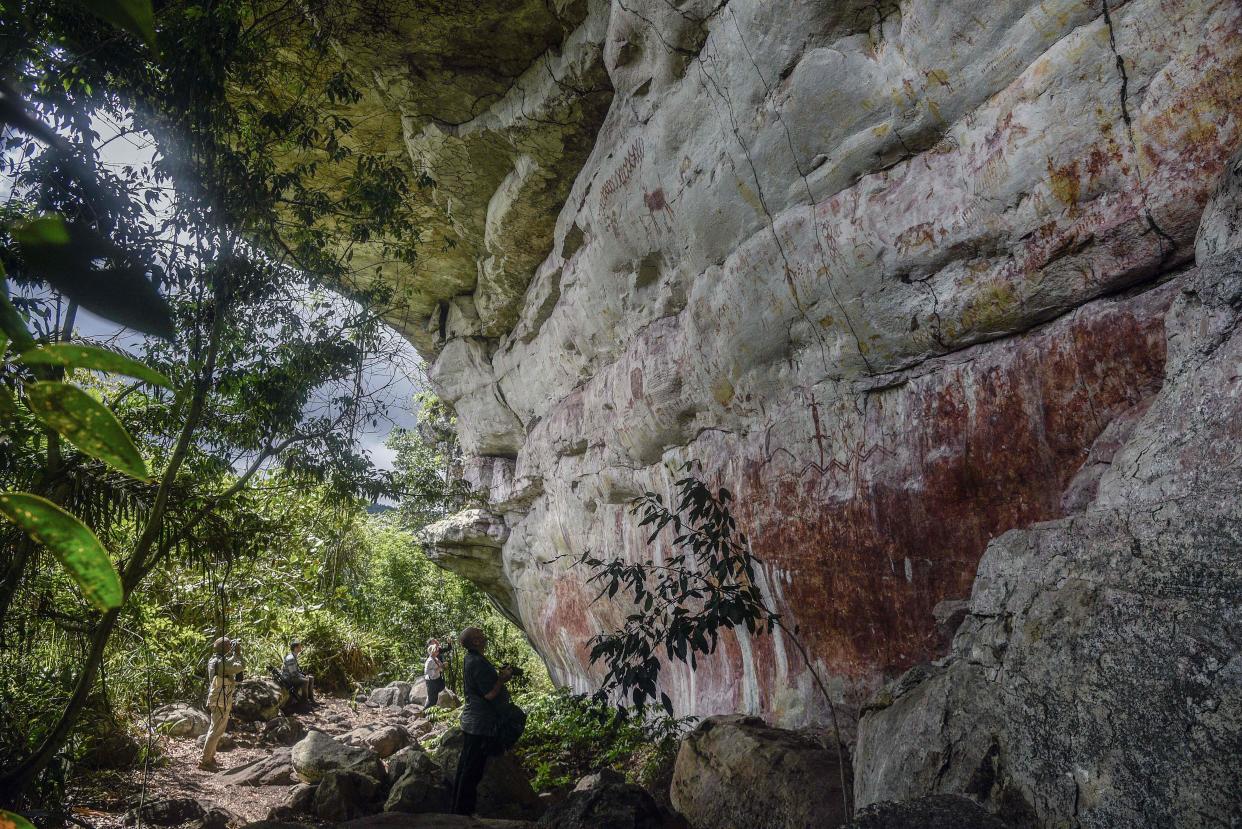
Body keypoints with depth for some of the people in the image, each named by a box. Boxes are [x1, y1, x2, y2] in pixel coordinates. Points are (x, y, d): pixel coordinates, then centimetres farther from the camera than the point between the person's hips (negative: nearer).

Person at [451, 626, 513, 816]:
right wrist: (503, 678, -11)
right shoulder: (478, 663, -22)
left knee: (464, 768, 18)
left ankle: (458, 809, 28)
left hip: (471, 722, 10)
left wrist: (499, 675, 10)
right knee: (472, 771, -2)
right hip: (481, 725, -10)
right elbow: (490, 694, -23)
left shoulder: (469, 660, 10)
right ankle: (464, 812, 5)